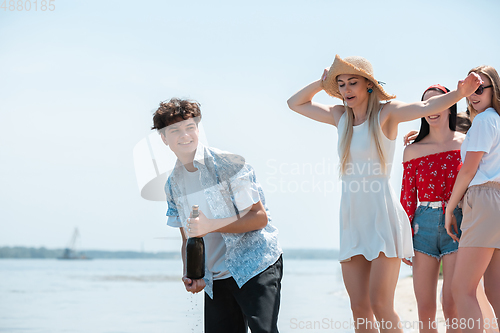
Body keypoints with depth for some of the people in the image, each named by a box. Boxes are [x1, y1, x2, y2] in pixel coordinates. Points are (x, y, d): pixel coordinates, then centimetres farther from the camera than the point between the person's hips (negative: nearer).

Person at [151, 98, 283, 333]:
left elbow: (260, 217, -12)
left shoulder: (228, 164, -10)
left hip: (255, 267, -6)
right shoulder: (173, 184, 9)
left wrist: (210, 225, -21)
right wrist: (190, 275, -3)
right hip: (215, 280, 6)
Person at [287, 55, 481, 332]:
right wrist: (322, 83, 8)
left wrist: (459, 93, -40)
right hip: (352, 218, 6)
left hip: (383, 214, -6)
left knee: (380, 306, -12)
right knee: (359, 308, 4)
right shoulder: (341, 116, 13)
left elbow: (426, 107, -21)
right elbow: (295, 103, 24)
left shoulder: (386, 113, -3)